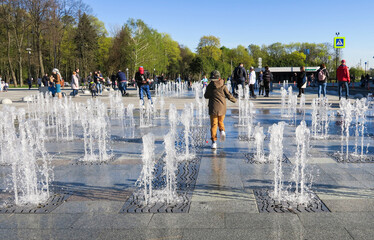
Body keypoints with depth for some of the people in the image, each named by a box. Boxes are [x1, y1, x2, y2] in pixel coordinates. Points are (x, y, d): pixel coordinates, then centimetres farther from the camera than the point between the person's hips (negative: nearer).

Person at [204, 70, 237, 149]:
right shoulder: (223, 86, -1)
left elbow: (206, 96, 7)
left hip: (213, 108, -1)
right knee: (220, 121, 22)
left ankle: (214, 141, -5)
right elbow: (229, 95, 1)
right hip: (222, 107, 1)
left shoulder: (210, 86, -3)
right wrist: (234, 100, 20)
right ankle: (222, 130, -9)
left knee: (213, 125, 2)